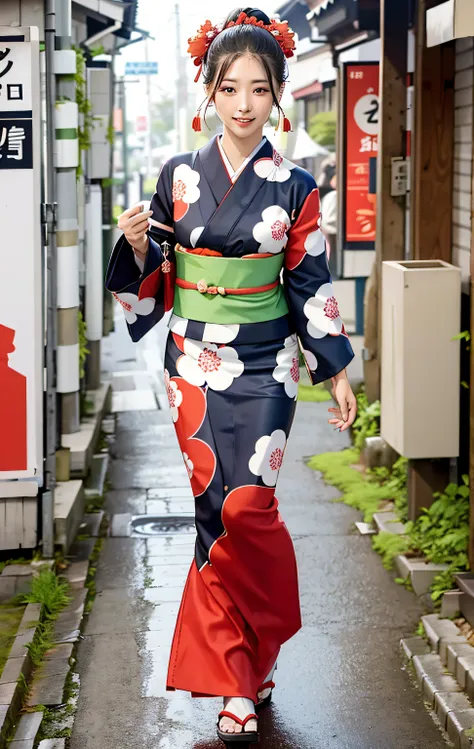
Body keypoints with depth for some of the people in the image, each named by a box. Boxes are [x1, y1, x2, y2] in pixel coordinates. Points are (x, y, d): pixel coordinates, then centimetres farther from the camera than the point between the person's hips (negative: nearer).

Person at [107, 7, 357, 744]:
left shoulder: (294, 188, 0)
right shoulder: (178, 177, 4)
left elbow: (311, 285, 4)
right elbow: (154, 282, 8)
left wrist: (338, 372, 3)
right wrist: (136, 247, -12)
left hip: (264, 368, -1)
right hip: (195, 366, 2)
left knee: (244, 506, -12)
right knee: (216, 511, 0)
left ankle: (244, 661, 15)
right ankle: (241, 681, 10)